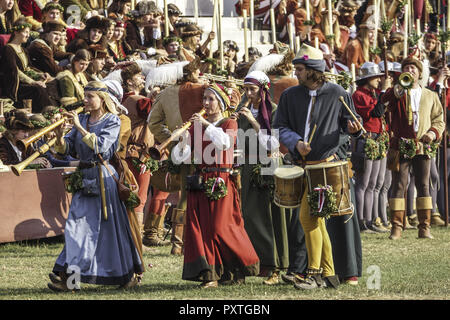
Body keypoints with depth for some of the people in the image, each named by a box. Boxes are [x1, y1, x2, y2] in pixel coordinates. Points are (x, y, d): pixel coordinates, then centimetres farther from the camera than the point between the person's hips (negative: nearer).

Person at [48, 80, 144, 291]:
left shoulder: (112, 121, -4)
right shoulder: (82, 120, 12)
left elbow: (101, 146, -19)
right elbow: (68, 148, 7)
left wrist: (80, 128, -20)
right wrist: (60, 138, -14)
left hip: (103, 177, -5)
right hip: (84, 178, 5)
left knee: (110, 226, 0)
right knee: (77, 225, -1)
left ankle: (128, 275, 13)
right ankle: (66, 276, -4)